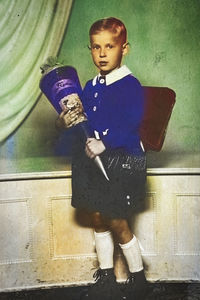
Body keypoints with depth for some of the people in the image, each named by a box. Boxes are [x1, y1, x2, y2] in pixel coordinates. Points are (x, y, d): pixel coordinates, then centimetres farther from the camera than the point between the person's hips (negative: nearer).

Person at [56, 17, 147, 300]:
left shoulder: (130, 86, -12)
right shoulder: (90, 87, 10)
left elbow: (130, 125, -23)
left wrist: (104, 143, -32)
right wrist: (66, 122, -7)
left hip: (121, 162, -7)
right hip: (92, 161, 7)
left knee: (118, 224, 2)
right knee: (98, 220, 14)